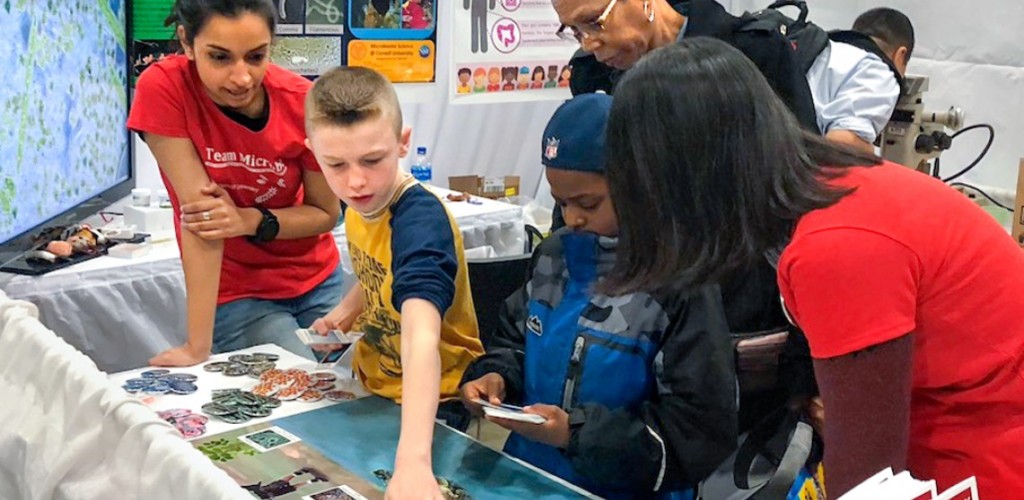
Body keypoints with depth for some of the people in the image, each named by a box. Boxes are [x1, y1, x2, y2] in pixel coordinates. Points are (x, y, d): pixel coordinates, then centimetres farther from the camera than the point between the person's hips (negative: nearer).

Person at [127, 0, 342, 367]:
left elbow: (326, 213, -7)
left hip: (318, 281, 3)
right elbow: (200, 217, -27)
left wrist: (250, 221, -26)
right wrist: (198, 346, -29)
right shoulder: (163, 89, -24)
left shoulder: (303, 101, -18)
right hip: (235, 294, -3)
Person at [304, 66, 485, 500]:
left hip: (431, 399, -7)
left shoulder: (420, 222, -31)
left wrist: (413, 459, -59)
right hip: (374, 383, 7)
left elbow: (422, 338, -47)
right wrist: (343, 314, -5)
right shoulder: (361, 205, -9)